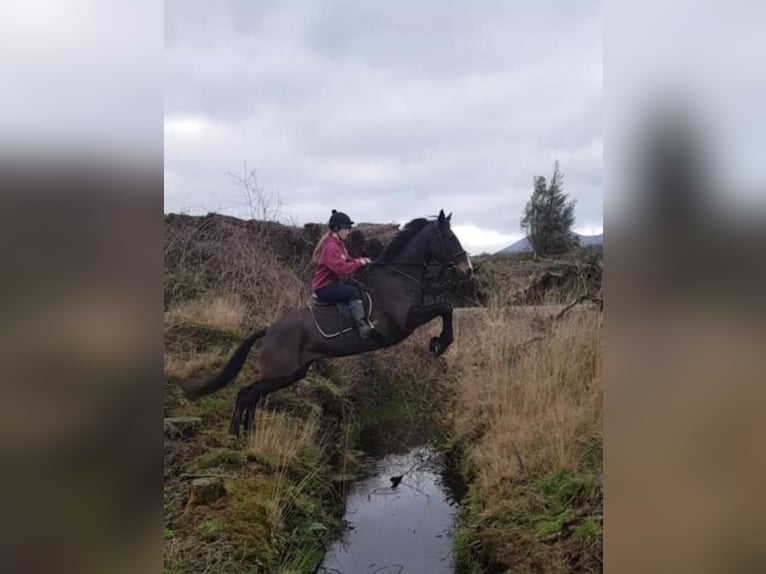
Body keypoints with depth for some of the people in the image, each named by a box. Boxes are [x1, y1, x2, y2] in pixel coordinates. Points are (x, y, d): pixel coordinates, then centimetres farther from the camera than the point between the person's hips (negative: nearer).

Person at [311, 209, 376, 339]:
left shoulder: (338, 244, 13)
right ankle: (362, 326, -44)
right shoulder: (331, 246, -20)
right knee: (354, 291, -30)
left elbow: (346, 261, 18)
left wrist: (361, 260, 1)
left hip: (333, 283, 11)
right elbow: (341, 268, -31)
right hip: (324, 287, -11)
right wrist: (359, 263, -21)